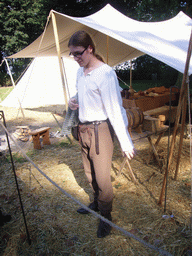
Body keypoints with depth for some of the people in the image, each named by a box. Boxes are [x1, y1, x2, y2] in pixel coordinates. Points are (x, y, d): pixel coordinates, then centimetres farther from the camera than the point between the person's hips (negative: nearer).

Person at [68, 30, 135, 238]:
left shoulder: (106, 73, -17)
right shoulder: (80, 72, 9)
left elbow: (115, 110, -20)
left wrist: (126, 143, -19)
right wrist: (74, 101, 1)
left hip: (100, 130, -8)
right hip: (83, 129, 8)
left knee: (102, 177, 3)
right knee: (90, 172, 21)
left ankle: (106, 217, 27)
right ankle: (97, 203, 45)